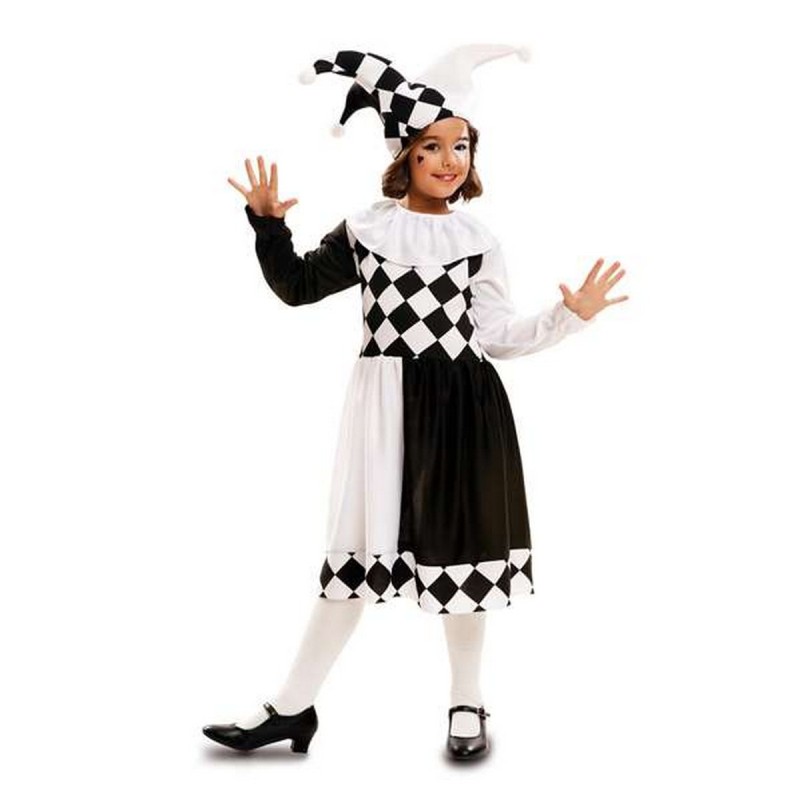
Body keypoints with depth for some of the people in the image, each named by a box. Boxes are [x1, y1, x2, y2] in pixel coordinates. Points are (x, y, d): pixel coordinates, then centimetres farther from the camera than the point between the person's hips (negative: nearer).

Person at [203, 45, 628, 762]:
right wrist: (269, 225, -4)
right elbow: (298, 287, 8)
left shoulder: (477, 240, 5)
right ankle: (295, 706, 14)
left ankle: (467, 701, 24)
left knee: (461, 545, 6)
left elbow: (499, 334, 7)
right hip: (386, 402, 0)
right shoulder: (365, 230, 5)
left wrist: (571, 316, -2)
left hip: (464, 404, 0)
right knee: (363, 546, 4)